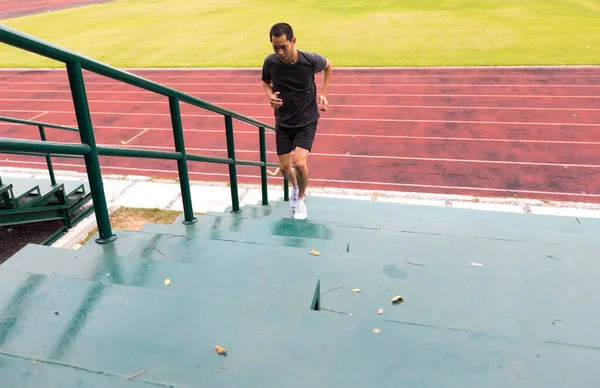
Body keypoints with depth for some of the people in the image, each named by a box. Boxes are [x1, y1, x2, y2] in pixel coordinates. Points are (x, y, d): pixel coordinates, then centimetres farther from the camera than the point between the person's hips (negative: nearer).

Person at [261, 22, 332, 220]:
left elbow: (328, 65, 3)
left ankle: (301, 198, 12)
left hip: (307, 121, -2)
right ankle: (295, 186, 44)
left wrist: (323, 94, -4)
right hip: (283, 122, 3)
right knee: (284, 167, 7)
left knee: (299, 163, -19)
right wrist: (270, 95, -16)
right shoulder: (270, 62, -17)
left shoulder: (310, 60, -21)